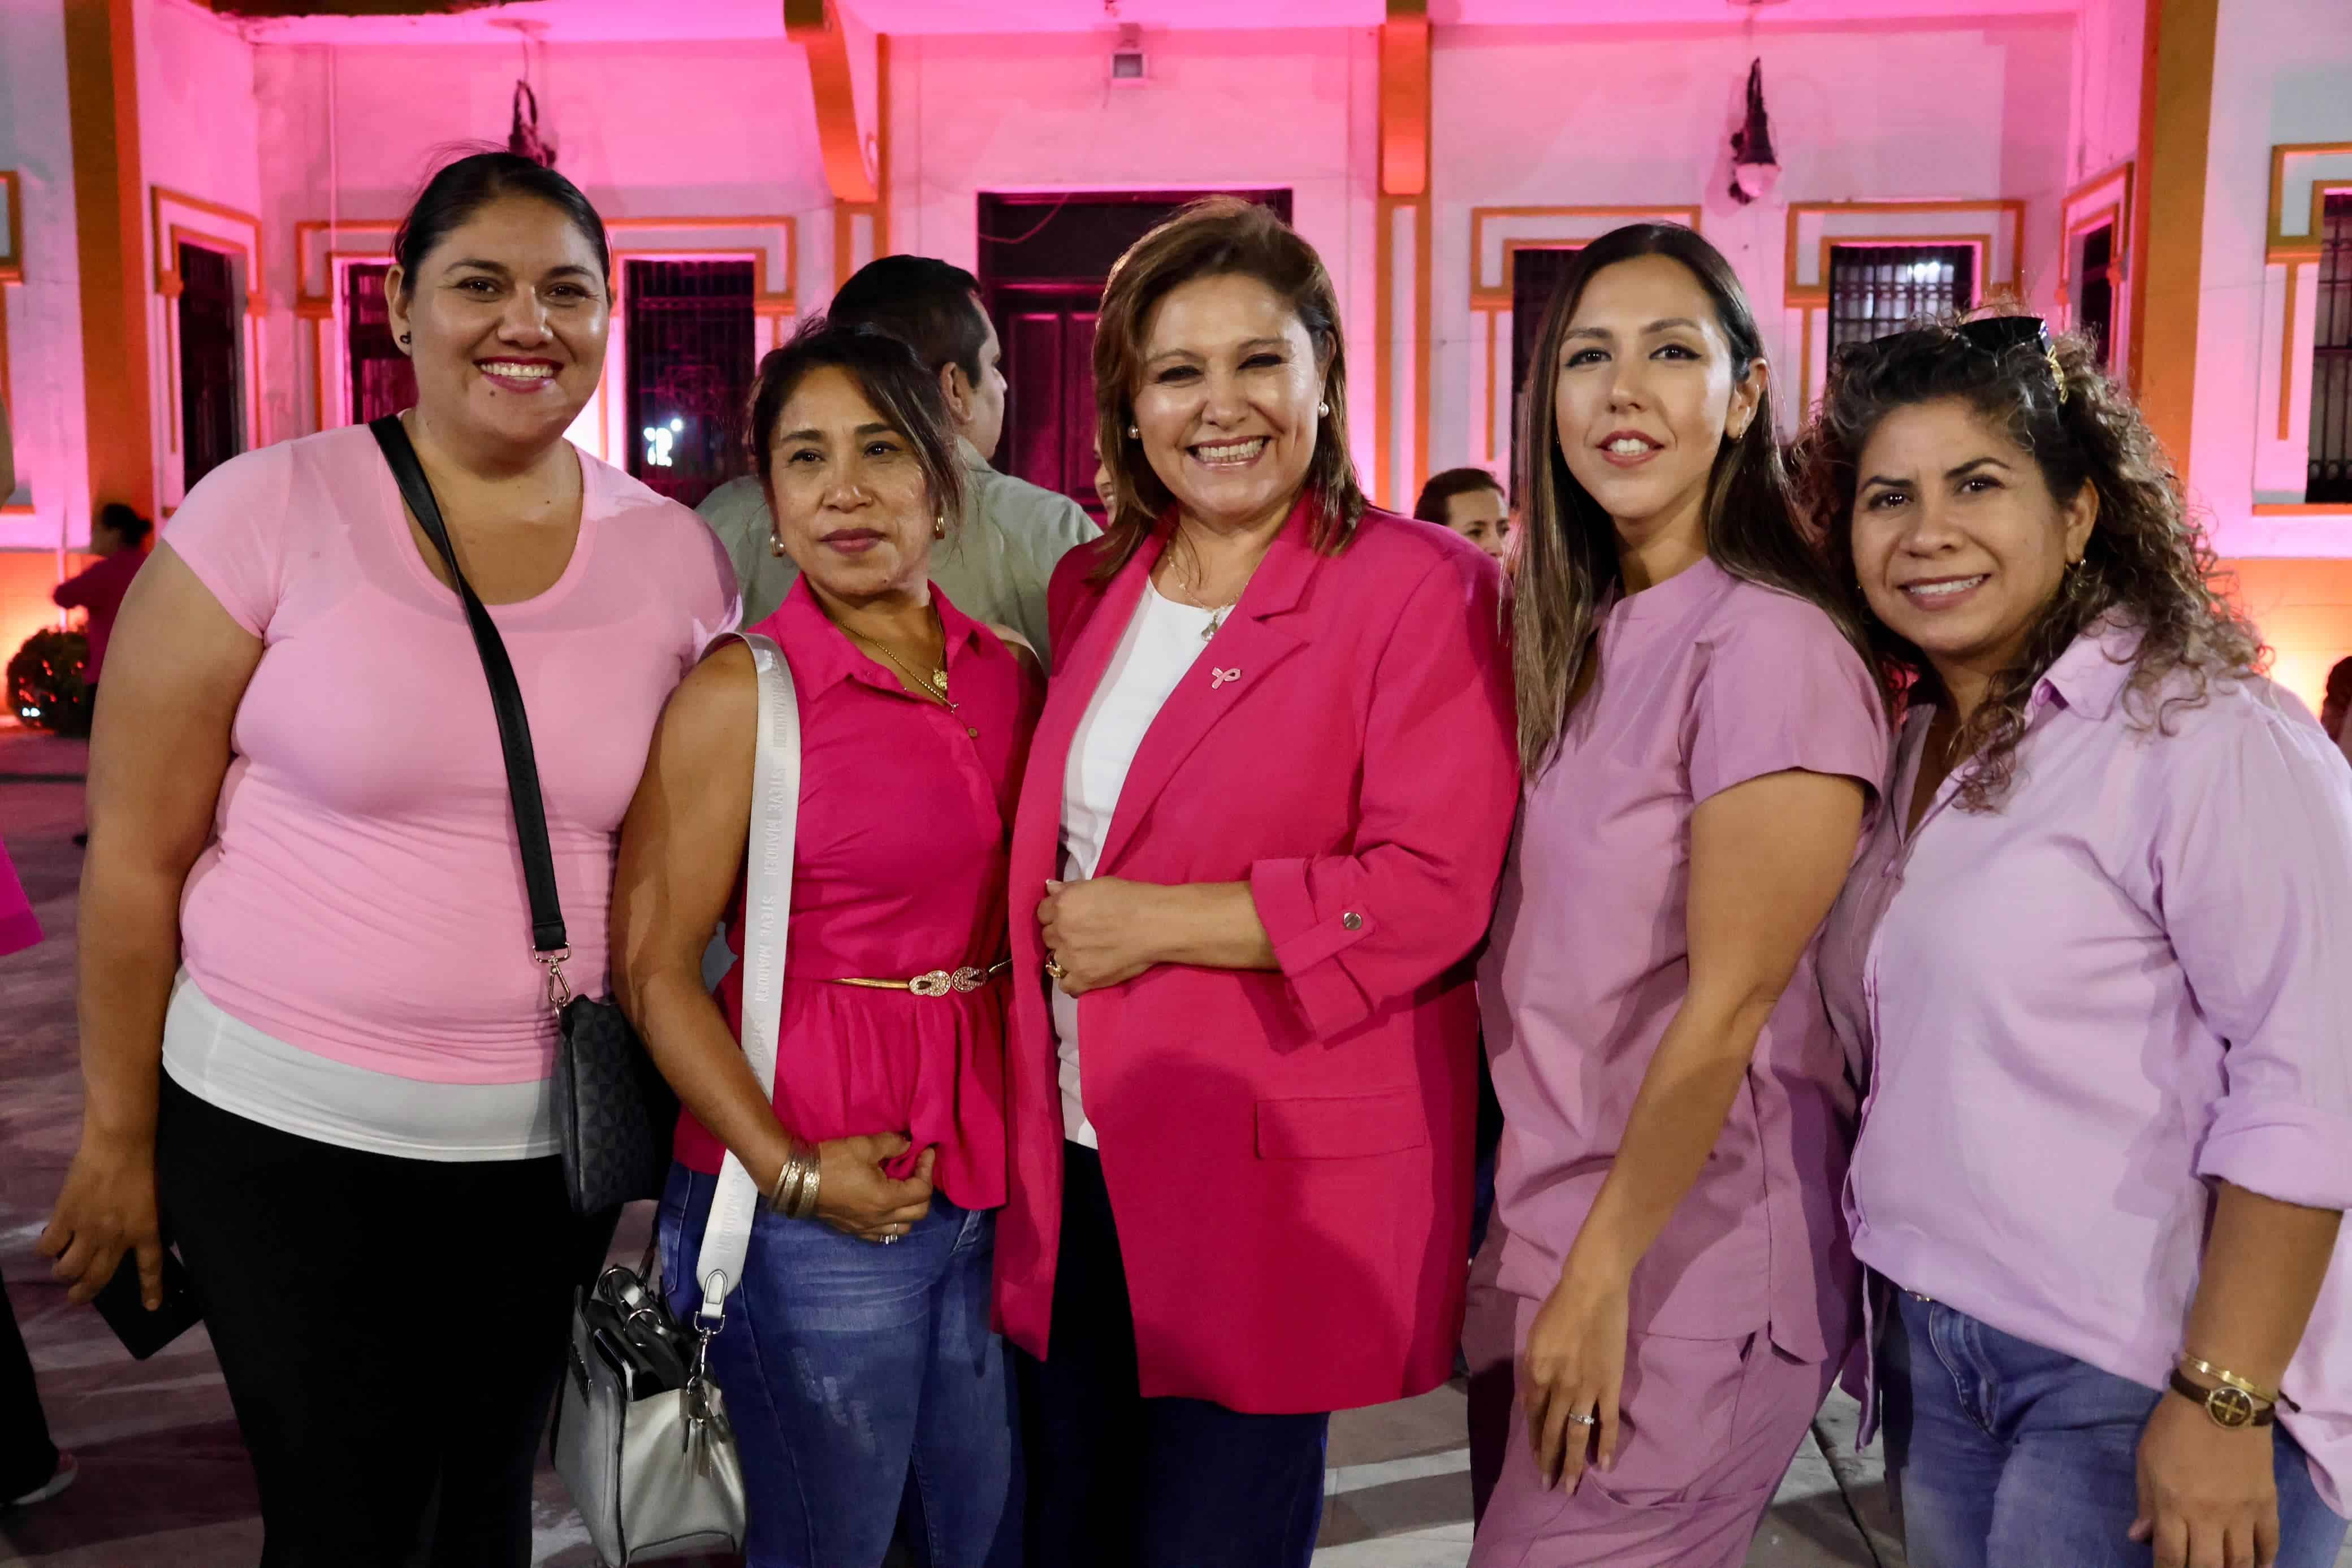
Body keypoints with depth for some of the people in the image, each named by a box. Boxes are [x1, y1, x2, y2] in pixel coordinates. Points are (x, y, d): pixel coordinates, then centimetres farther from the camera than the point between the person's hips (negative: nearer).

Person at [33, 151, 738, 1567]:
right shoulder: (270, 512, -9)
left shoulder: (678, 555, -1)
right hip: (287, 1130, -2)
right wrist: (117, 1136, 0)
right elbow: (136, 849, -4)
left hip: (552, 1136, 3)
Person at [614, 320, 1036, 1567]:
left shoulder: (1011, 678, 5)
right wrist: (787, 1171, -18)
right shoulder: (741, 694, -9)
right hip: (815, 1202, -5)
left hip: (995, 1178, 5)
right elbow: (654, 971, -11)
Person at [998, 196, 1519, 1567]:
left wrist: (1157, 922, -16)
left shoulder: (1420, 590, -10)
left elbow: (1435, 890, -18)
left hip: (1274, 1183, -6)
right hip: (1083, 1171, 6)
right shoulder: (1096, 590, 10)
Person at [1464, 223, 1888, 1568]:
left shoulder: (1772, 644, -17)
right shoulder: (1582, 642, 8)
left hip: (1686, 1261, -7)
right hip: (1545, 1227, 7)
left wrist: (1601, 1279, -14)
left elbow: (1729, 1001, -18)